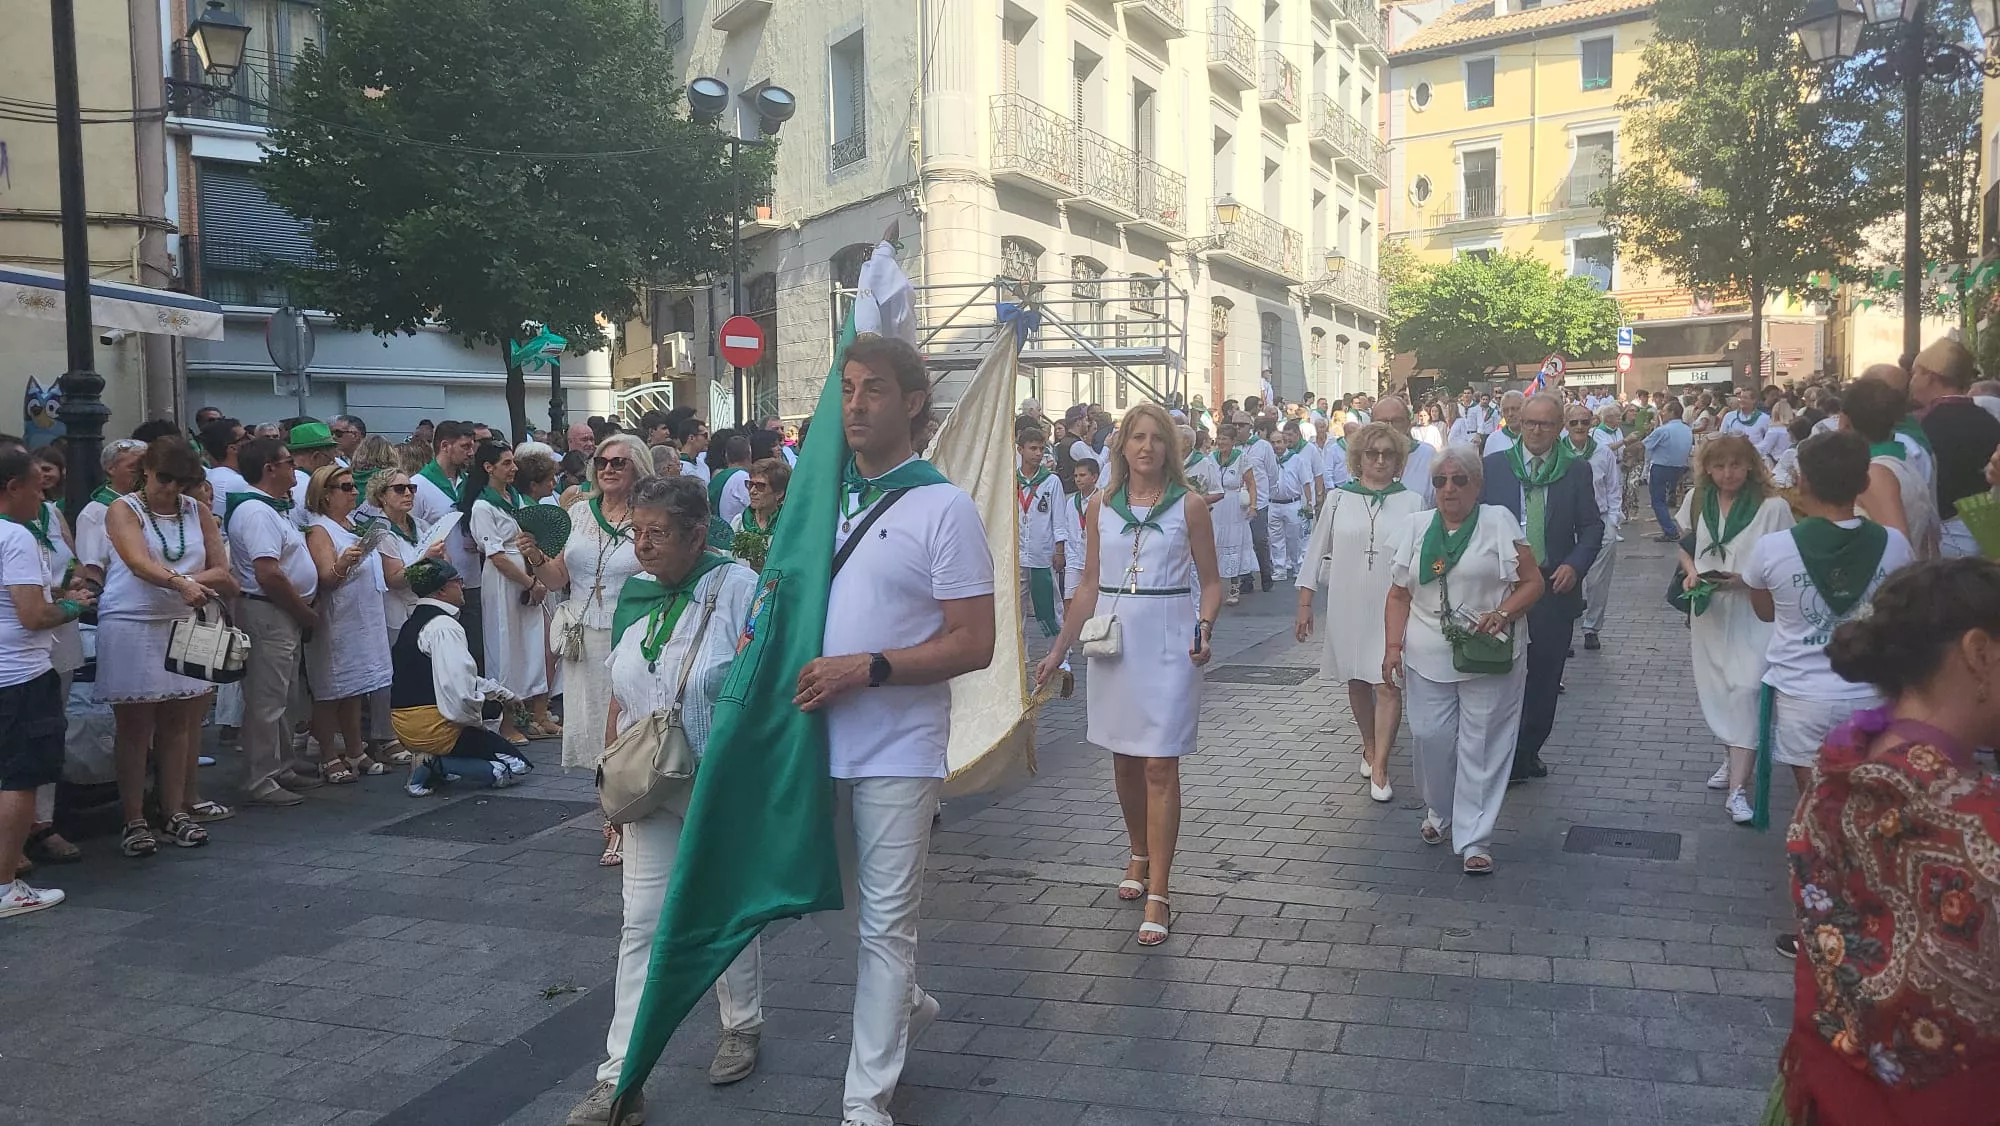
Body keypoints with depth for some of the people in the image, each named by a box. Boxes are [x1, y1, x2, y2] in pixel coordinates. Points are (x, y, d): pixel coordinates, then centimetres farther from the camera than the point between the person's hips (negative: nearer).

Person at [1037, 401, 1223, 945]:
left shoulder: (1189, 505, -1)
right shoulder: (1100, 507, 6)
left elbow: (1210, 581, 3)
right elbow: (1090, 584, 11)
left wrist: (1204, 629, -16)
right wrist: (1059, 648, 6)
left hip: (1166, 643, -3)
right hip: (1113, 640, 3)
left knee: (1159, 766, -6)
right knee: (1124, 759, 12)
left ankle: (1158, 894, -2)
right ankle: (1140, 855, 35)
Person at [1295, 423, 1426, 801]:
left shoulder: (1412, 502, 0)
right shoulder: (1338, 499, 2)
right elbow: (1316, 551, 6)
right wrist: (1304, 604, 4)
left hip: (1394, 606, -2)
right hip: (1347, 605, 2)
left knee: (1388, 684, -8)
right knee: (1357, 681, 14)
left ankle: (1379, 769, -3)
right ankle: (1370, 746, 35)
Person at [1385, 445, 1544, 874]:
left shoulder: (1499, 522, -1)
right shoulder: (1414, 528, 9)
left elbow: (1532, 582, 0)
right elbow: (1399, 595, 10)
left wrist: (1503, 613, -17)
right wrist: (1393, 647, 0)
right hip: (1427, 660, 3)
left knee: (1482, 748, 0)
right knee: (1431, 738, 3)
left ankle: (1474, 839, 8)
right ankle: (1438, 811, 30)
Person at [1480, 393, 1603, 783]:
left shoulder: (1577, 471, 5)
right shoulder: (1493, 466, 3)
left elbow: (1592, 526, 6)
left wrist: (1575, 565, -10)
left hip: (1555, 588, 1)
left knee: (1544, 677, 7)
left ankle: (1528, 751, 20)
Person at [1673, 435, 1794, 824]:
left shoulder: (1773, 507, -11)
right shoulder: (1696, 500, 5)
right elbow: (1684, 544, 17)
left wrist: (1744, 578, -21)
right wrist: (1691, 571, -2)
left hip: (1754, 611, -5)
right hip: (1708, 609, 5)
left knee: (1745, 689, -14)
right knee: (1713, 687, 12)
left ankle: (1737, 788, -14)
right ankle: (1733, 759, 34)